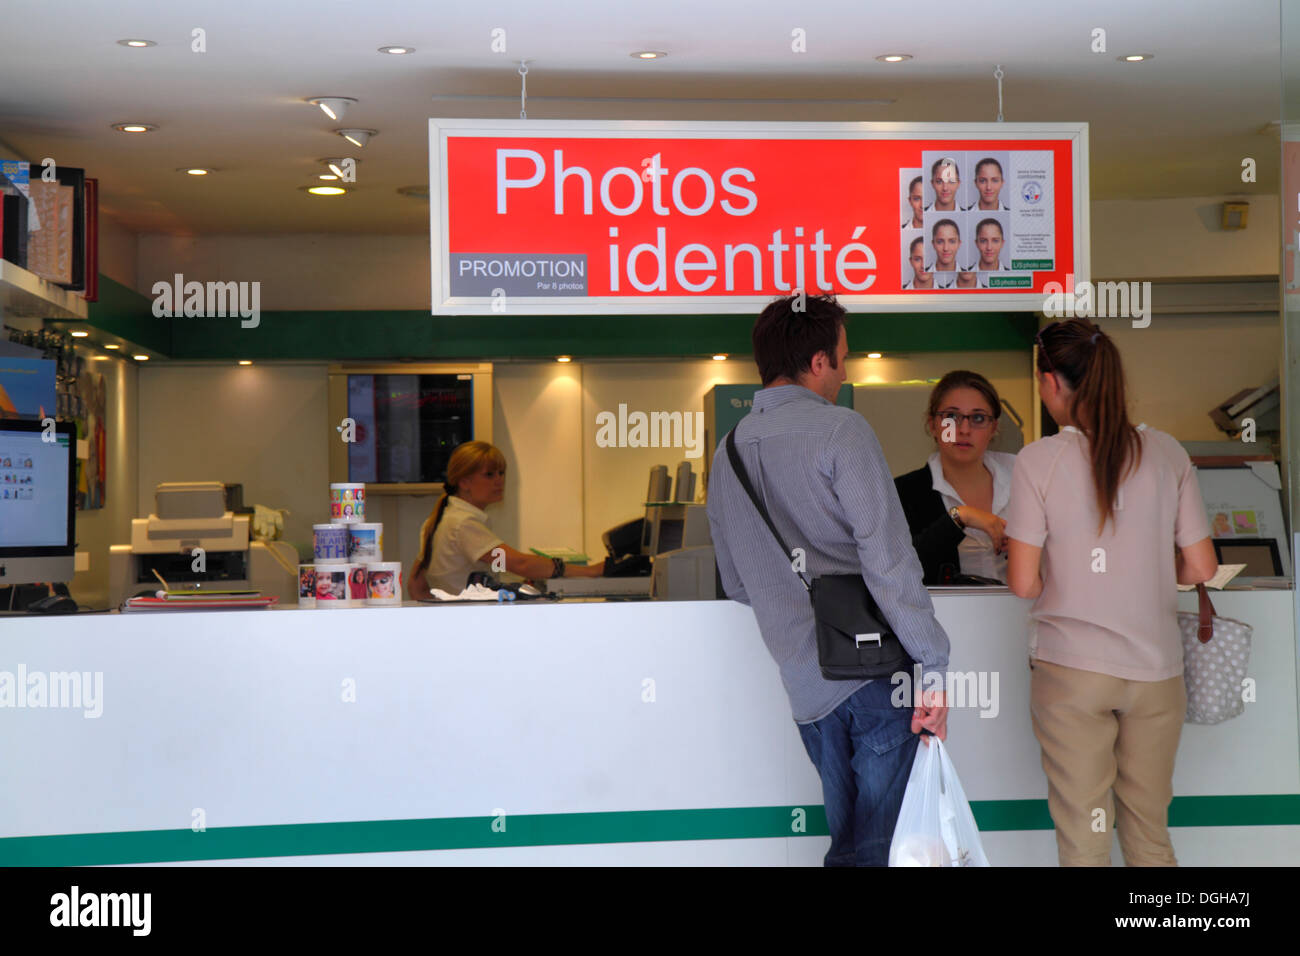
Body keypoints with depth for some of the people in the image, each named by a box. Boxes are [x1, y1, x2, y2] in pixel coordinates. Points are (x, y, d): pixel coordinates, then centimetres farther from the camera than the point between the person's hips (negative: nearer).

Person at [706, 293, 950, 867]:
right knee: (883, 844, 0)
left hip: (805, 684, 7)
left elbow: (735, 585, 19)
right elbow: (888, 558, -16)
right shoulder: (841, 431, -9)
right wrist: (933, 666, -12)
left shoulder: (730, 450, 12)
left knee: (849, 837, 17)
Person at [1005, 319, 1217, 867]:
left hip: (1070, 672, -3)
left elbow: (1023, 583, -11)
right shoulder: (1166, 453, 0)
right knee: (1151, 836, 15)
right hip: (1155, 669, 3)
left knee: (1083, 841, 6)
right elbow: (1201, 567, 2)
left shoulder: (1037, 461, -9)